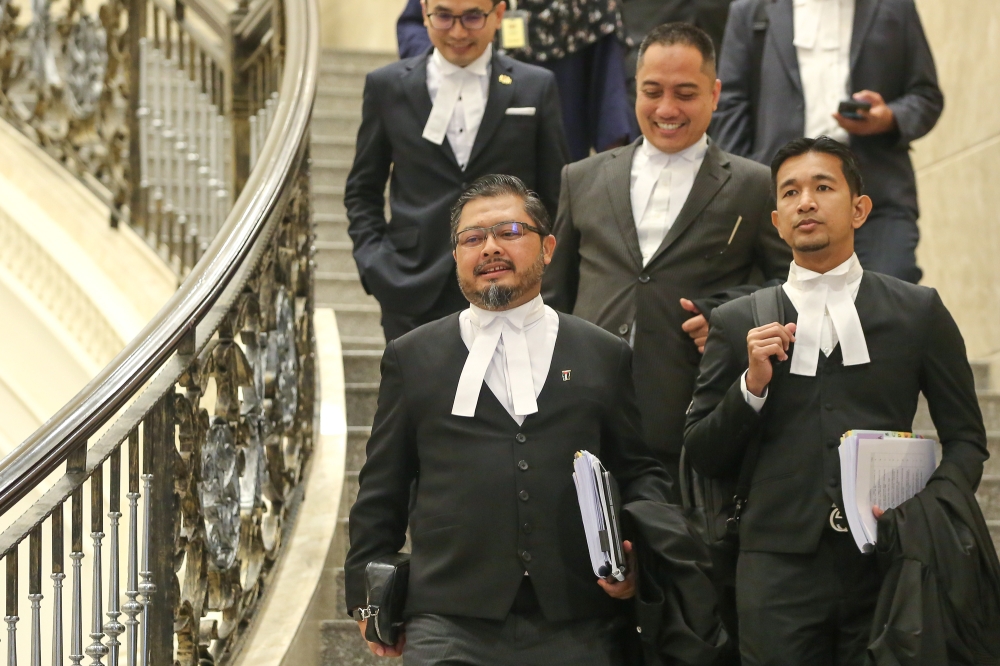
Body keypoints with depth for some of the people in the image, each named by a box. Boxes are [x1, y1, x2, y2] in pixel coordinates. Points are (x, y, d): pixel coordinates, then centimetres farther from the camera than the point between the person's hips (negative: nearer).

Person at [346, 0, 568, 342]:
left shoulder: (536, 88, 4)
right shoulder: (388, 86, 7)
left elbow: (555, 198, 8)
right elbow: (362, 191, 14)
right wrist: (374, 263, 0)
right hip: (414, 297, 1)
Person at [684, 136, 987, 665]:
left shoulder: (918, 313, 9)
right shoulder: (738, 323, 11)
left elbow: (966, 441, 11)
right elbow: (703, 457, 11)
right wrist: (753, 384, -5)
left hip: (889, 563, 0)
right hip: (780, 567, 0)